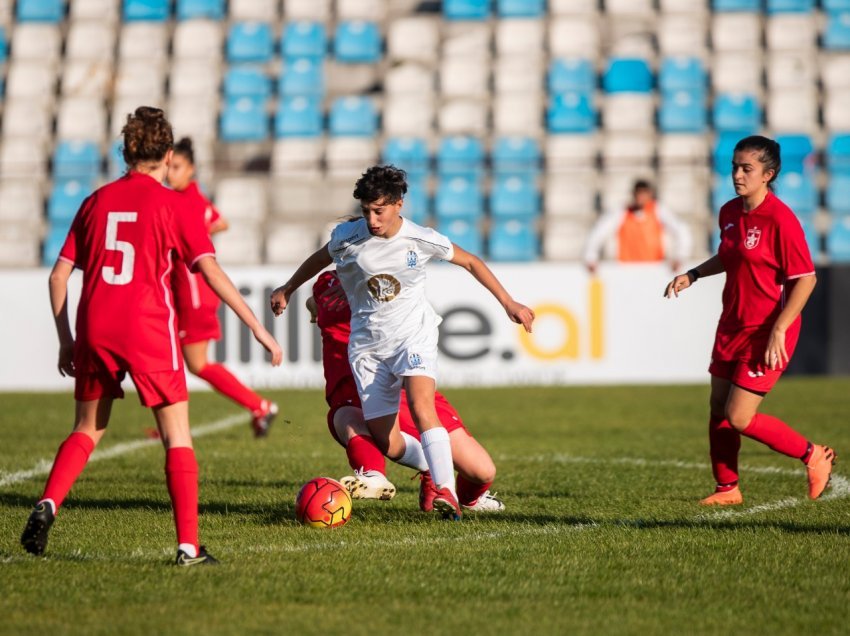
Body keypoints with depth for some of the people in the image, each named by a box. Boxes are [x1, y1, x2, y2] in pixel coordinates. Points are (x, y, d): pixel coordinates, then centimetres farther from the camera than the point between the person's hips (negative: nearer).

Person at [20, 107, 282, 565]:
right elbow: (212, 272, -7)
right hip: (148, 330, -4)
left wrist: (66, 339, 18)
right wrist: (258, 328, -5)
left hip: (95, 331, 4)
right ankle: (188, 546, -4)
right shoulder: (171, 204, 0)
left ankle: (47, 506, 1)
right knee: (178, 437, 4)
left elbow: (59, 275, 10)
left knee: (88, 430, 22)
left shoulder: (97, 201, 12)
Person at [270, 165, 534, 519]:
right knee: (387, 444, -4)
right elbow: (320, 260, 16)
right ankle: (431, 466, 28)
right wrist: (287, 289, 28)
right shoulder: (346, 237, -8)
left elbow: (470, 263, 7)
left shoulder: (422, 240, -9)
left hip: (413, 333, -2)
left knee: (421, 407, -31)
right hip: (367, 344, 2)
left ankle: (447, 493, -36)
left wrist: (508, 303, 8)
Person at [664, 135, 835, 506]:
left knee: (738, 418, -10)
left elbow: (805, 279, -19)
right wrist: (692, 275, 10)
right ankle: (727, 489, 24)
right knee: (718, 410, 9)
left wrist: (778, 330, -24)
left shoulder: (780, 219, -19)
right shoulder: (730, 212, 5)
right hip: (732, 326, 8)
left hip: (767, 333, -8)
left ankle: (814, 457, 8)